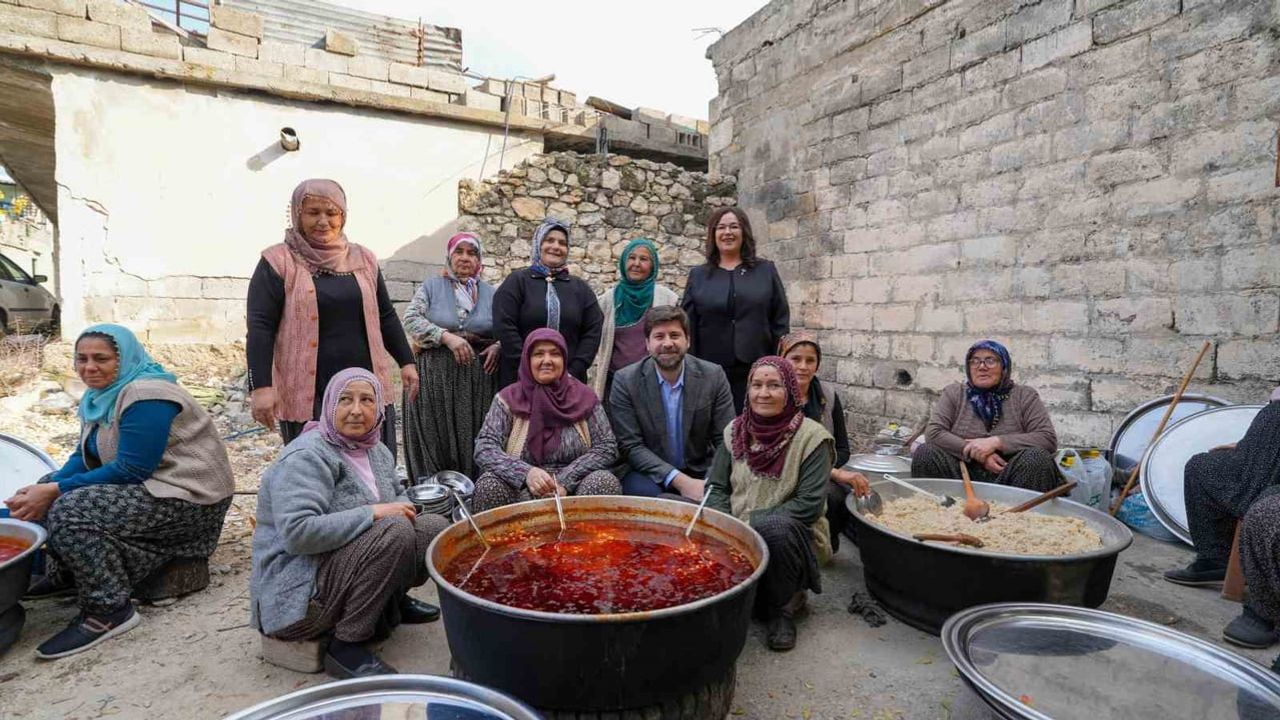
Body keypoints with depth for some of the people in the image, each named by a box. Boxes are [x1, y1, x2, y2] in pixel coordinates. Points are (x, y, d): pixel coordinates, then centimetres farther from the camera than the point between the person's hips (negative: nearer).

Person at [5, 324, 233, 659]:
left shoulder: (146, 396, -19)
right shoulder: (102, 394, 10)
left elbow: (131, 470, -22)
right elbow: (85, 455, 11)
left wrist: (56, 491, -17)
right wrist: (47, 487, -7)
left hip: (189, 498, -10)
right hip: (150, 486, 10)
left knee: (70, 512, -23)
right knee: (50, 487, 14)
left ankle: (108, 612, -15)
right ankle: (64, 575, 23)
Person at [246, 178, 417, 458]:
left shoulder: (363, 259, 12)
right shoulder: (278, 262, 0)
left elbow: (386, 316, 18)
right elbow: (260, 328, -5)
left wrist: (406, 361, 14)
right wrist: (261, 386, -13)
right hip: (307, 393, -3)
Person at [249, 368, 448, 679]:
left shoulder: (377, 451, 6)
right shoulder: (307, 456, -20)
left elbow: (397, 494, 20)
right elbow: (297, 532, -31)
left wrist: (403, 508, -4)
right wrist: (373, 513, -28)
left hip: (344, 566, 8)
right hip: (296, 592, -8)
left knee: (435, 527, -3)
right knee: (395, 532, -29)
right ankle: (346, 646, -16)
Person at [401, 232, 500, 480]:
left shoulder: (490, 293, 15)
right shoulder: (431, 287, 10)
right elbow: (411, 320, -2)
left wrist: (498, 346, -7)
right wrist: (446, 336, -15)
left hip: (479, 377, 2)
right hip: (436, 376, -1)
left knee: (473, 439, 1)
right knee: (437, 439, -2)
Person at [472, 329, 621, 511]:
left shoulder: (584, 396, 4)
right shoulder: (508, 399, 3)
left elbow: (607, 448, -1)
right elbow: (484, 448, -6)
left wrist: (566, 480, -16)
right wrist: (526, 473, -25)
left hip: (573, 489, 1)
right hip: (521, 492, 0)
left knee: (605, 483, -27)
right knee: (488, 487, -28)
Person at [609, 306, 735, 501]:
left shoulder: (713, 376, -5)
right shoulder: (625, 380, -9)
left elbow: (727, 440, -3)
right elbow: (630, 446, -10)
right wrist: (680, 480, -21)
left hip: (701, 473, 2)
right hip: (648, 473, -1)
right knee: (644, 492, -32)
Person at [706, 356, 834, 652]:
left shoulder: (812, 437, -9)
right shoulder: (735, 430, 4)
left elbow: (808, 504, -15)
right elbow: (716, 487, 5)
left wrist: (750, 522, -20)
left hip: (791, 536, -3)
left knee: (774, 528, -36)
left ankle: (784, 607, -6)